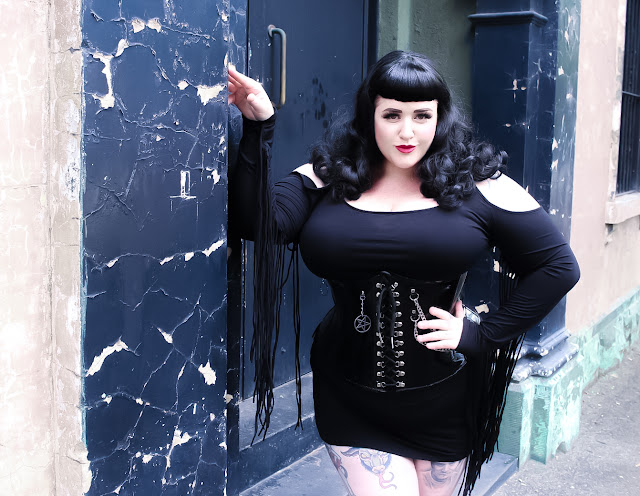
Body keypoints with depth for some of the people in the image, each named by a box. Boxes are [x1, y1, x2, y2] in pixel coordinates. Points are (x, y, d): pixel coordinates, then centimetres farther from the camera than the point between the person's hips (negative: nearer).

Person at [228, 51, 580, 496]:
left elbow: (558, 266, -4)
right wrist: (259, 130, -20)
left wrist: (483, 334, -9)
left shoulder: (478, 187, -6)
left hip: (445, 403, 1)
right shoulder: (326, 179, -1)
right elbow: (259, 223, -15)